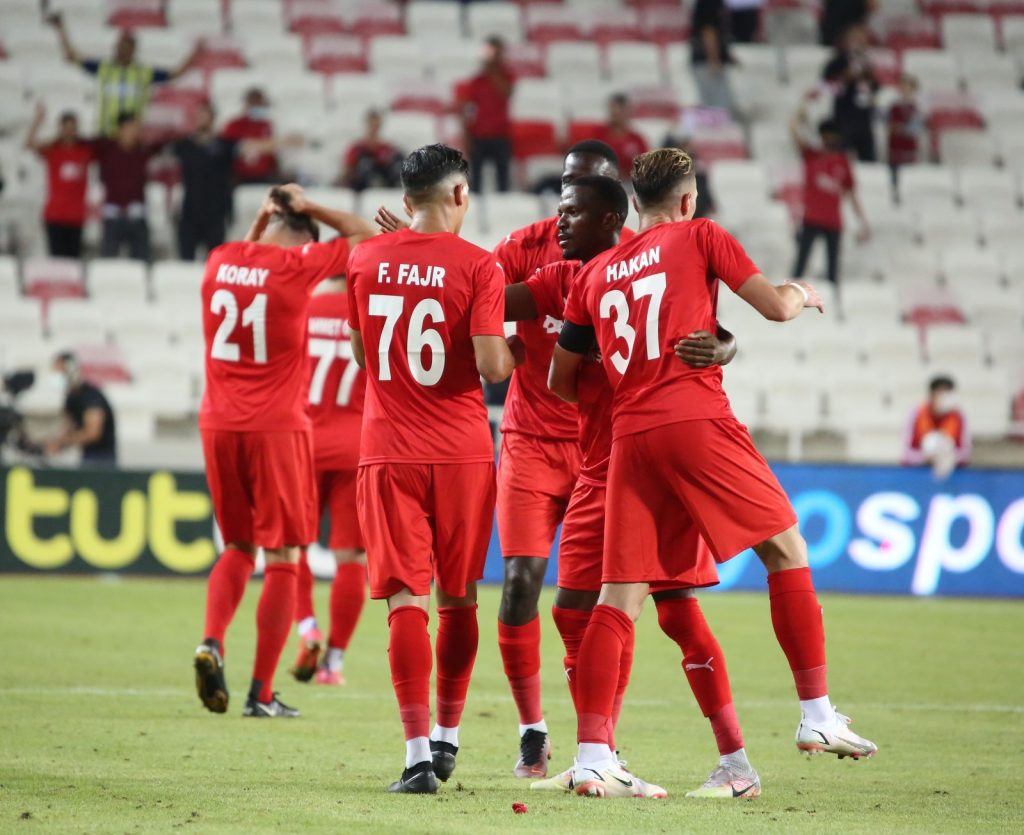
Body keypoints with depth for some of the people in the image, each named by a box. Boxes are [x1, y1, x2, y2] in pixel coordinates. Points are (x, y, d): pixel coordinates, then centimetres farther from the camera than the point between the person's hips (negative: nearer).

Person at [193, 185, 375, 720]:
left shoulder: (220, 261, 6)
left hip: (218, 425, 5)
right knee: (282, 559, 3)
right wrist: (308, 209, 10)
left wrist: (264, 218, 28)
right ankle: (262, 693, 1)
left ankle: (212, 641, -8)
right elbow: (363, 236, 6)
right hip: (275, 429, -5)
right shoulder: (297, 265, -8)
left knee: (238, 548, 19)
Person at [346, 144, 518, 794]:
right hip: (461, 452, -1)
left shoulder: (365, 261, 5)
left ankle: (419, 752, -13)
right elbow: (492, 365, -13)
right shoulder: (477, 265, -7)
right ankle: (448, 736, 24)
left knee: (407, 601, -3)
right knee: (459, 600, 15)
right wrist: (518, 350, 8)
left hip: (388, 453, 1)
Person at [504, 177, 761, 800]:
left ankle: (737, 765, -6)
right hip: (599, 468, 8)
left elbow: (722, 337, -9)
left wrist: (715, 349, -33)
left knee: (677, 609, -10)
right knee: (575, 609, 8)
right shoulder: (564, 280, 11)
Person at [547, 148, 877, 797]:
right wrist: (803, 294, 24)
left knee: (620, 595, 3)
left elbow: (562, 381, 22)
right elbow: (775, 307, 2)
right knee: (786, 549, 10)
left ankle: (592, 757, -5)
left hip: (630, 436, 4)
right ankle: (818, 714, 7)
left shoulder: (595, 273, 19)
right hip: (698, 421, -4)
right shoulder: (699, 237, 6)